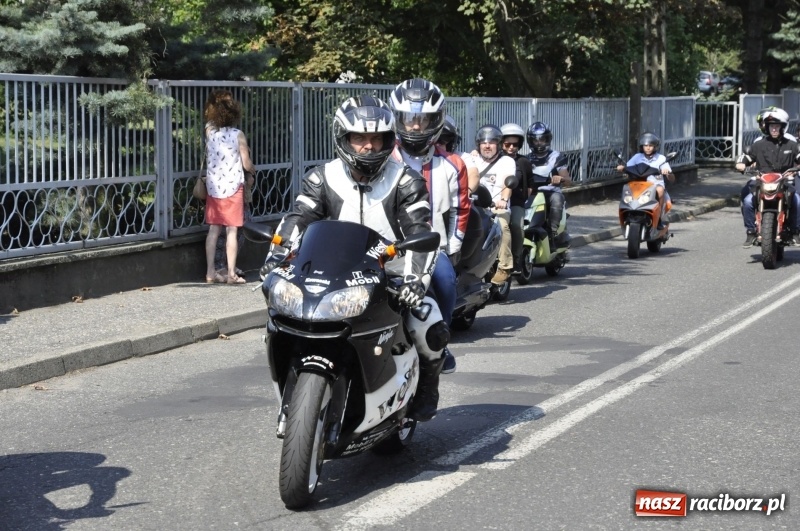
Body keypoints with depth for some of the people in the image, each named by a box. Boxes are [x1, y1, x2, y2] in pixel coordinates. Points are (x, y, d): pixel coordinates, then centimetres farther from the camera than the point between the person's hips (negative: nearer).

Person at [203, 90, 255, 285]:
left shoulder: (209, 131, -1)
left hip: (213, 186, 4)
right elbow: (246, 164, -6)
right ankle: (231, 274, -1)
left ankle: (210, 272, 11)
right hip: (233, 187, -4)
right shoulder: (238, 135, -10)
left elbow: (209, 120, 24)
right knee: (231, 231, -1)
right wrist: (254, 170, 14)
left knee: (214, 230, 9)